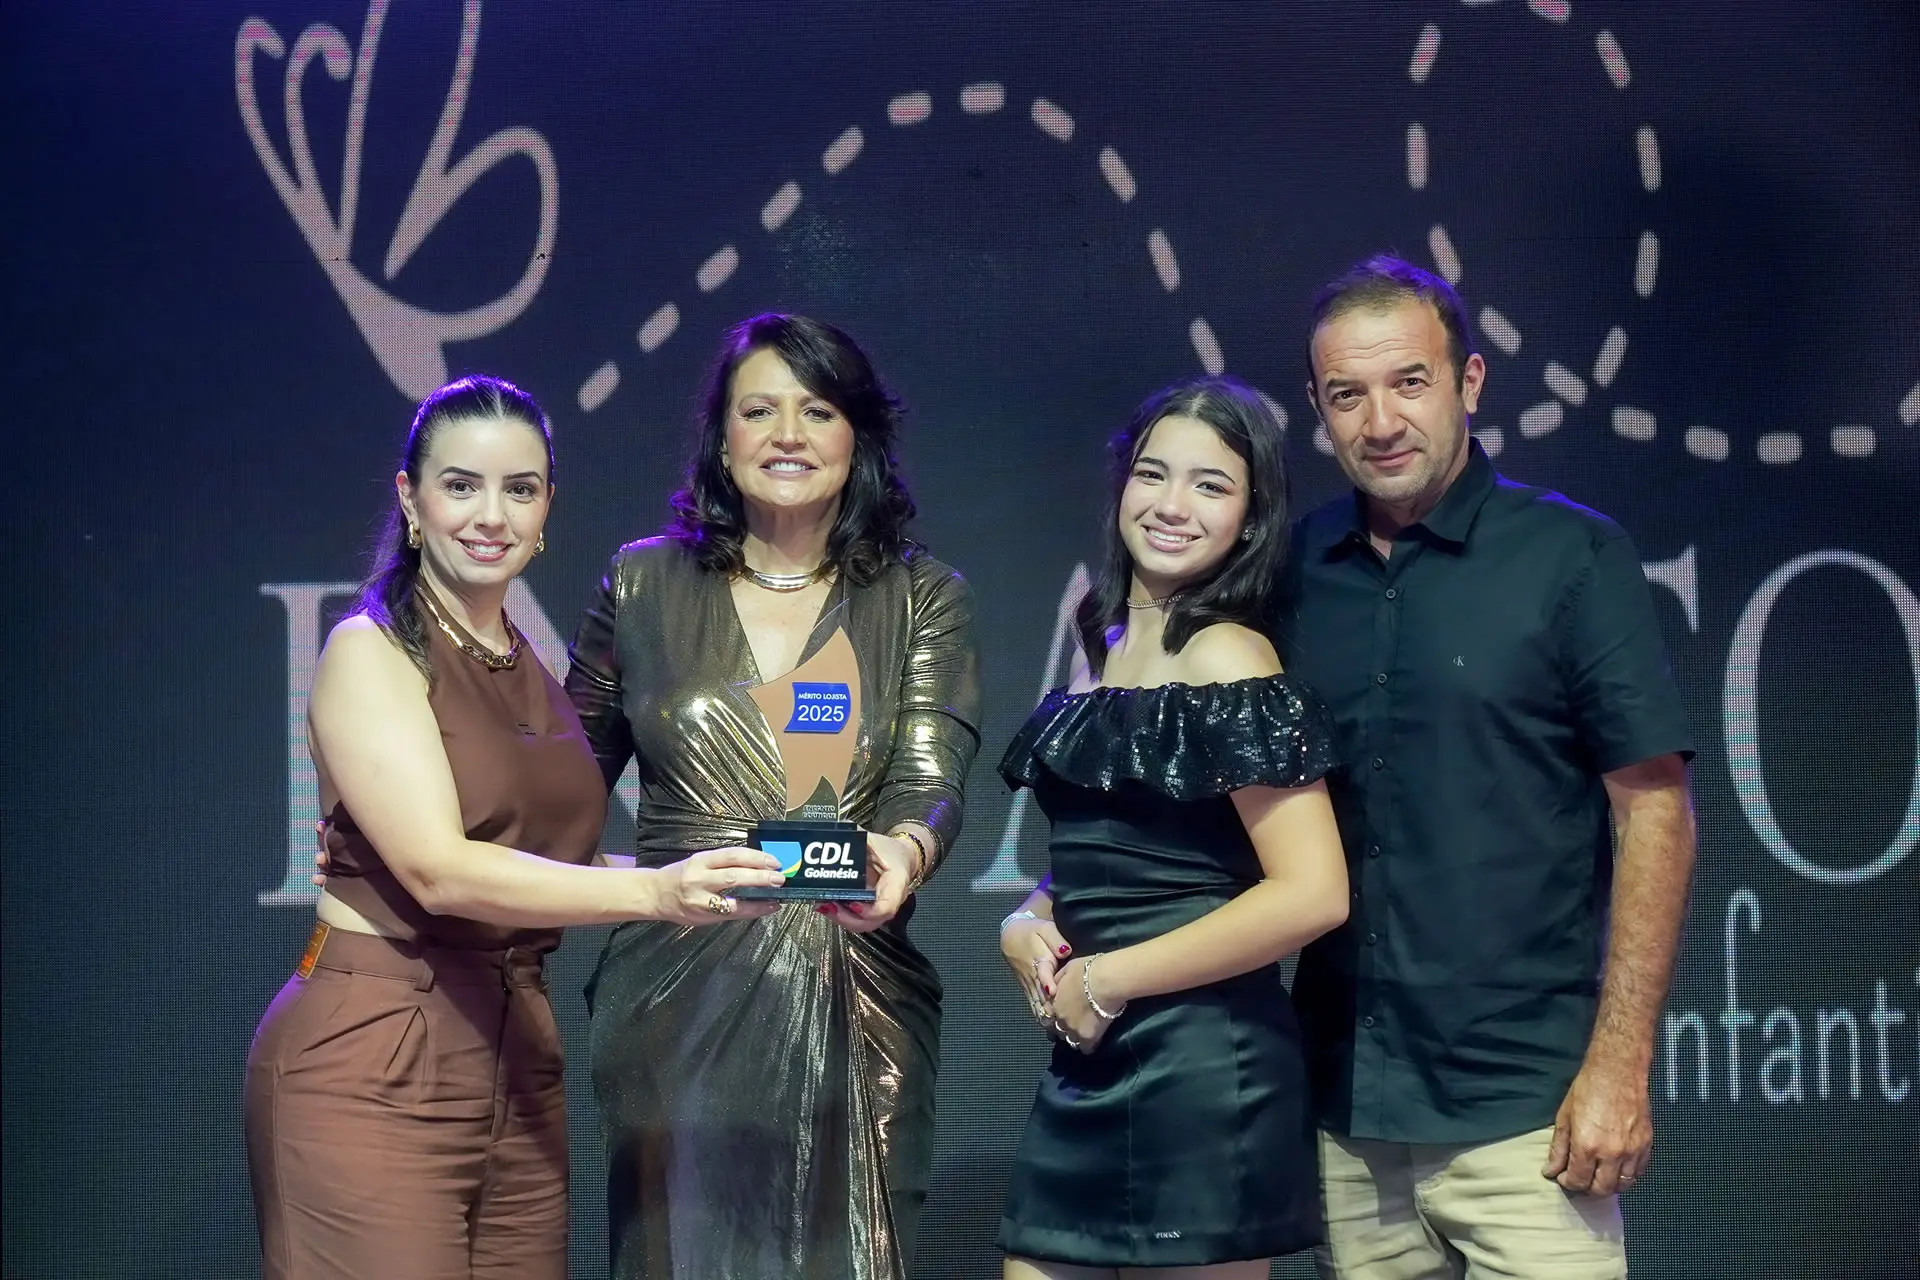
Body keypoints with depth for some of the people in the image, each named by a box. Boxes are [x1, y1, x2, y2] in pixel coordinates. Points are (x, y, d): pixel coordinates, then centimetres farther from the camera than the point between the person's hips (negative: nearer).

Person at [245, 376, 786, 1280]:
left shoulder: (531, 671, 14)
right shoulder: (370, 651, -8)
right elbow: (440, 872, -20)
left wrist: (693, 875, 4)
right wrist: (651, 891, -29)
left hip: (516, 1053, 7)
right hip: (372, 1060, -7)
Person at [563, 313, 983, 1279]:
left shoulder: (922, 599, 5)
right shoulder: (643, 584, 7)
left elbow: (931, 778, -8)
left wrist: (903, 852, -30)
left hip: (852, 1009, 0)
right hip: (676, 1007, 0)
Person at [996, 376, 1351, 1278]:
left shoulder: (1228, 659, -12)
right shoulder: (1102, 650, 12)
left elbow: (1312, 894, -20)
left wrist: (1104, 981, -14)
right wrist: (1026, 925, 0)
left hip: (1201, 1065, -8)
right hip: (1090, 1066, 8)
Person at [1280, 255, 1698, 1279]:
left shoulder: (1571, 555, -4)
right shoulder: (1293, 568, 6)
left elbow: (1653, 812, -5)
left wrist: (1619, 1069, -11)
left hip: (1521, 1109, -3)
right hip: (1341, 1107, 4)